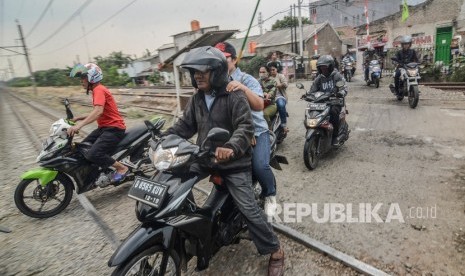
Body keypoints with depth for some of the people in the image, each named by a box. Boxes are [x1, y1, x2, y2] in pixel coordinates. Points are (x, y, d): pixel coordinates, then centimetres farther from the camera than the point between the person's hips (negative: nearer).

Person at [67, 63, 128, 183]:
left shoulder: (99, 90, -14)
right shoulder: (98, 90, 18)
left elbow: (98, 112, -31)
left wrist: (79, 125, -38)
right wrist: (79, 118, 15)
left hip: (114, 128, -11)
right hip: (104, 127, 11)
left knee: (92, 155, -23)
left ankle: (122, 168, -7)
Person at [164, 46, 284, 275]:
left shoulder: (235, 96, -13)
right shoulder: (196, 99, 10)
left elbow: (245, 127, -23)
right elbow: (185, 125, 10)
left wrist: (231, 147, -42)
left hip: (233, 162, -6)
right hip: (205, 157, 7)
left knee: (248, 208, -8)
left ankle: (275, 251, 13)